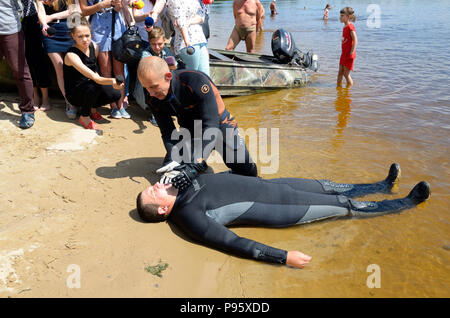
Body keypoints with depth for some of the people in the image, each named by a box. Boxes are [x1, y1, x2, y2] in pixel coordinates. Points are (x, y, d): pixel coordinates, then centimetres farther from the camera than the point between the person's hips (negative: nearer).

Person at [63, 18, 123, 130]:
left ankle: (92, 108, 10)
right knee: (94, 85, -36)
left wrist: (113, 81, -4)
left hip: (91, 88, 6)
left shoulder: (94, 47, -5)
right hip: (74, 94, -5)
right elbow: (94, 77, -38)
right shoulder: (71, 55, -25)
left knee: (115, 94, -21)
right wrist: (112, 81, -57)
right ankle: (84, 117, -11)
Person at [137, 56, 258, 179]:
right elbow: (167, 132, -16)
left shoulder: (197, 81, -36)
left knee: (247, 172, -7)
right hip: (190, 131, 4)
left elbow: (211, 127, -38)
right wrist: (172, 161, -35)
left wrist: (194, 164, -47)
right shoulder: (153, 99, -18)